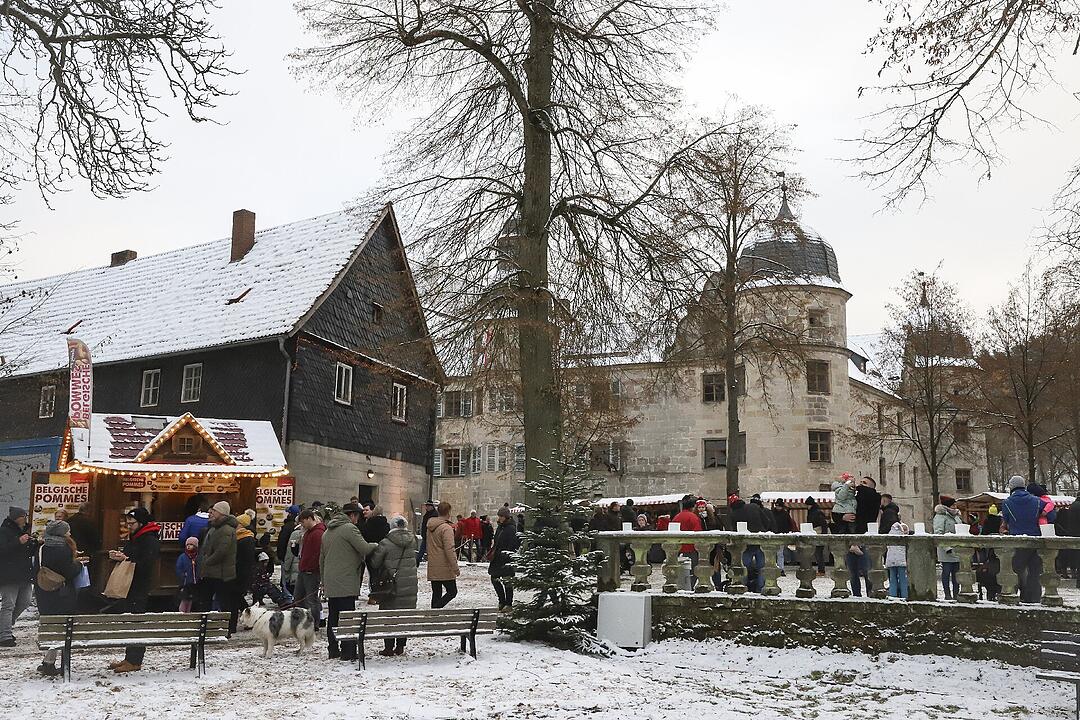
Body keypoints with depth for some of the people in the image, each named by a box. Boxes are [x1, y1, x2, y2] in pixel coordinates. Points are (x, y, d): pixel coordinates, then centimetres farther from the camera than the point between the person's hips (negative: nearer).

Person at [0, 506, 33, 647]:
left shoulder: (24, 531, 17)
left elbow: (29, 553, 23)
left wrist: (35, 544, 4)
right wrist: (18, 542, -26)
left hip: (23, 575, 9)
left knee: (24, 602, 12)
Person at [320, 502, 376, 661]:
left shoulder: (327, 532, 18)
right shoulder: (349, 528, -10)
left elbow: (321, 559, 23)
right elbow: (364, 548, -17)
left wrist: (323, 580, 27)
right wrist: (374, 545, 4)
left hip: (330, 583, 8)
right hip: (346, 583, -8)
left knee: (333, 617, 13)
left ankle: (333, 650, 18)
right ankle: (348, 652, -5)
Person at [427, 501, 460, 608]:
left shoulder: (430, 527, 9)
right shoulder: (447, 528, -16)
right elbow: (449, 550, -20)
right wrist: (455, 568, -16)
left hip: (432, 568, 7)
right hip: (445, 569, -7)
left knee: (436, 593, 13)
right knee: (452, 591, 3)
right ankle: (436, 608, -14)